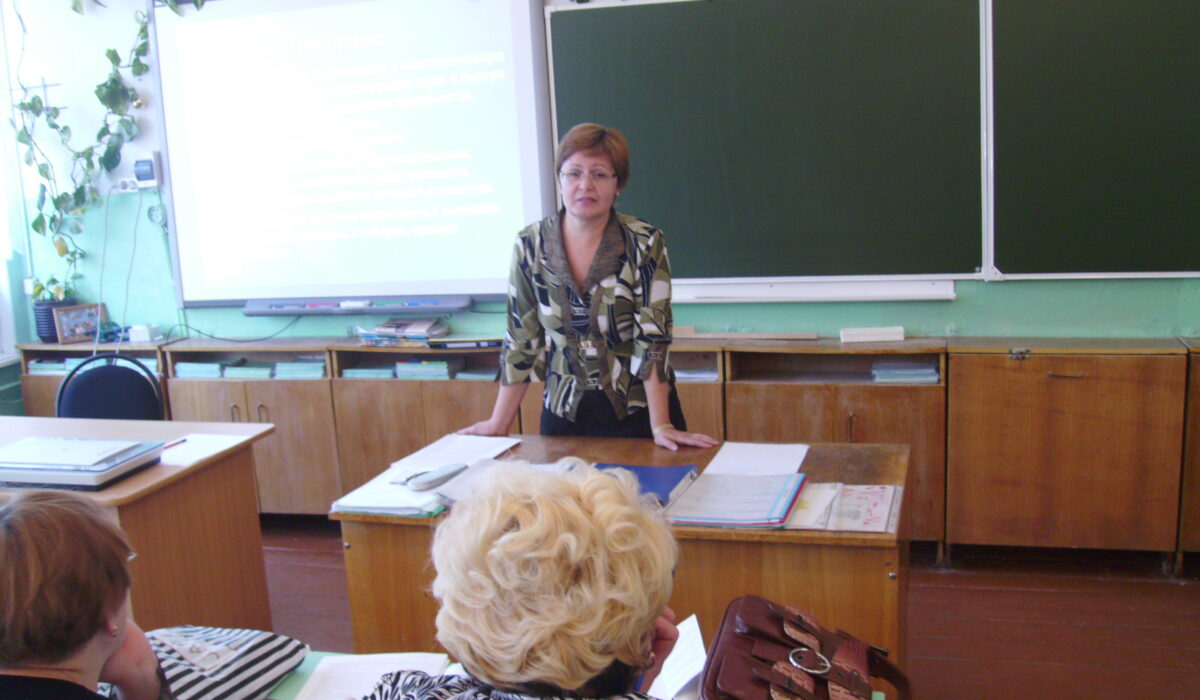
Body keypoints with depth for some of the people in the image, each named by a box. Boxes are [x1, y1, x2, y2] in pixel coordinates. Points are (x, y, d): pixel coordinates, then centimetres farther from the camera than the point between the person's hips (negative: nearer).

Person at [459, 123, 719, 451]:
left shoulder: (645, 244, -11)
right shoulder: (530, 245, -4)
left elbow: (652, 338, -14)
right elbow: (520, 339, 0)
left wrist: (660, 426, -19)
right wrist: (498, 423, -2)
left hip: (638, 412, -2)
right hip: (564, 414, 2)